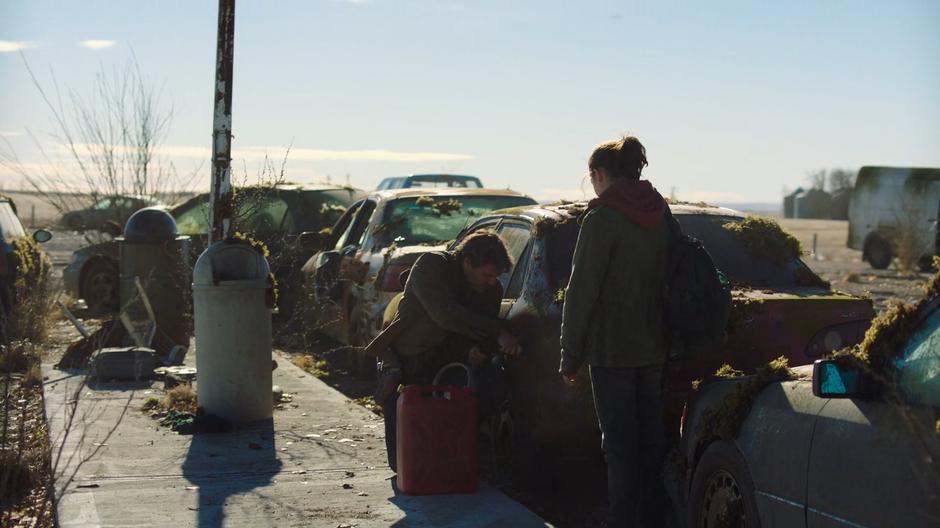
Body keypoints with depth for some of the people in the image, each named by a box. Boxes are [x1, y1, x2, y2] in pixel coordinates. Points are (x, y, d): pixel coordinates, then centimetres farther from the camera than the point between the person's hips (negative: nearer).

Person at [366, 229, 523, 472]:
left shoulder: (492, 290, -3)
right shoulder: (432, 265, -20)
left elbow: (481, 339, 3)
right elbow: (444, 314, -35)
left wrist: (477, 356, -23)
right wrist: (498, 332, -39)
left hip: (443, 366, 4)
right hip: (401, 364, -4)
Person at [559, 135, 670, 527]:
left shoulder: (602, 218, -12)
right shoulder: (660, 214, 8)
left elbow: (581, 291, -12)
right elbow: (665, 281, 12)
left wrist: (570, 355, -7)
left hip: (611, 349, -7)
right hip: (653, 347, 7)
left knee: (619, 443, -3)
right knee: (651, 439, 13)